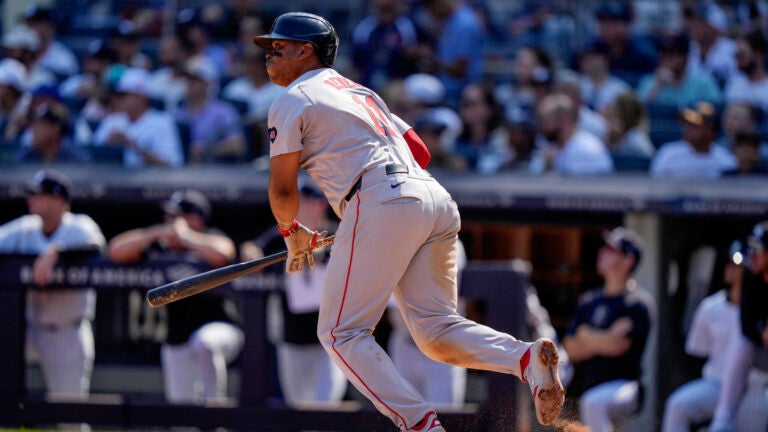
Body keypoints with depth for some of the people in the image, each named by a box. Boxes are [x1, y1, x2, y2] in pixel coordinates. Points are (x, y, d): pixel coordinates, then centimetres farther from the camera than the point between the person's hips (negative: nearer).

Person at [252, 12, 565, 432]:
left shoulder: (292, 101, 8)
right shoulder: (360, 93, 32)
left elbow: (283, 188, 3)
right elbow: (420, 151, 30)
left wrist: (291, 231, 23)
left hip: (382, 205, -8)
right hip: (435, 198, 8)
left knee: (342, 332, -4)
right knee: (436, 329, 5)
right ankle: (524, 357, -21)